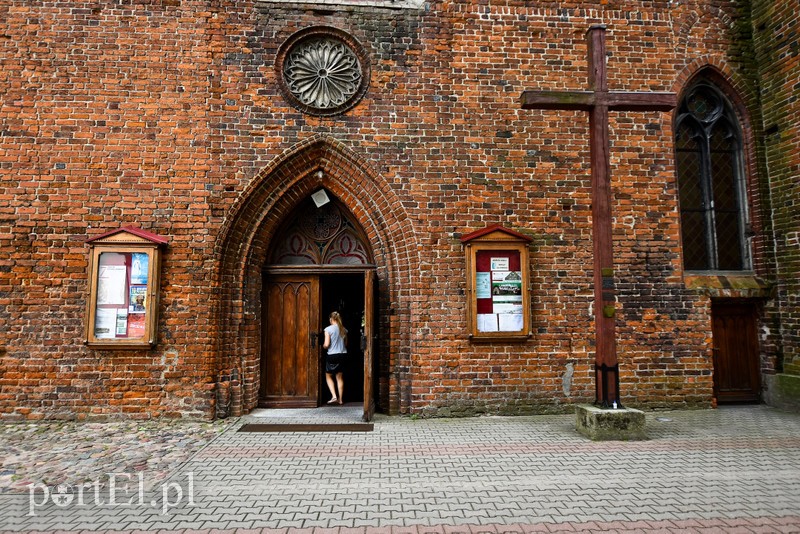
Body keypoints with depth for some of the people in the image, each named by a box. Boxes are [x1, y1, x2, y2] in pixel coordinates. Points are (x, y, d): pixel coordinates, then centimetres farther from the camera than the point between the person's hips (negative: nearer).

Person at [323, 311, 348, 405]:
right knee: (340, 377, 11)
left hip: (332, 355, -4)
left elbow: (326, 344, -15)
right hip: (343, 354, 5)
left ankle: (334, 396, -3)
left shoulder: (328, 329, -11)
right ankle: (340, 399, 14)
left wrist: (323, 346, 6)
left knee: (328, 376, 11)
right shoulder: (344, 329, 4)